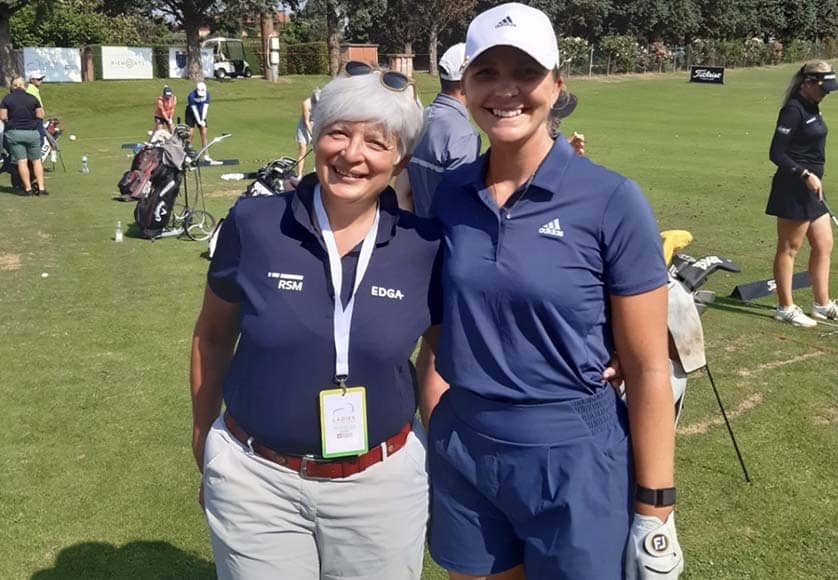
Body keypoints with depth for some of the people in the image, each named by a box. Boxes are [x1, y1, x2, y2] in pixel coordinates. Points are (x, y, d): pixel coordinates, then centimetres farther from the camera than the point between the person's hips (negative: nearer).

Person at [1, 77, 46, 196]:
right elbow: (40, 116, 1)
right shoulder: (32, 98, 2)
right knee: (36, 160, 8)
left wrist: (12, 122, 14)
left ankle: (28, 189, 0)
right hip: (32, 132, 1)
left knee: (21, 161, 1)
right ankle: (41, 188, 3)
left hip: (14, 133, -1)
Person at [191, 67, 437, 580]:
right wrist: (204, 441, 9)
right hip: (255, 480, 0)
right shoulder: (253, 224, -10)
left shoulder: (424, 247, -8)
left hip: (382, 483, 1)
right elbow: (212, 338, 4)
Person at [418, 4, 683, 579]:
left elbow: (647, 369, -10)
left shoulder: (611, 201, -13)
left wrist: (653, 509, -8)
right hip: (461, 451, 4)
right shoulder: (451, 195, -1)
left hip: (571, 458, -3)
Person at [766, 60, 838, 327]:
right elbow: (776, 154, -19)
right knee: (789, 248, 0)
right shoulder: (793, 110, -15)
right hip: (793, 188, -10)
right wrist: (806, 175, -20)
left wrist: (813, 178, 21)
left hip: (810, 188, 10)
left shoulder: (811, 108, 13)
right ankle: (786, 308, 9)